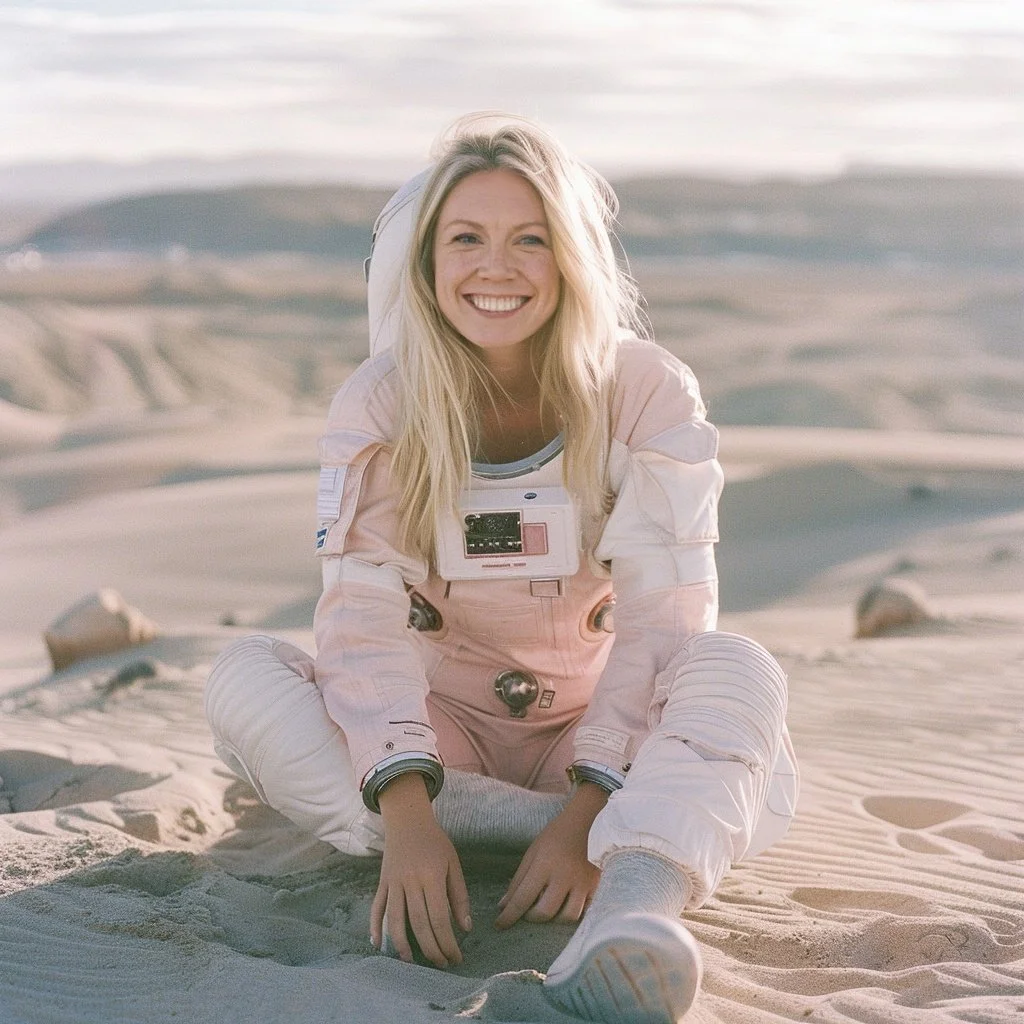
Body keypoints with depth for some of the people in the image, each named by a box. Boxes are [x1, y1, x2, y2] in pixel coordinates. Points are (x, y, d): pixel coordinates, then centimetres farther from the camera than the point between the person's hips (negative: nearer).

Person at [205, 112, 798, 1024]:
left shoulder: (648, 395, -12)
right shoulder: (380, 406, -9)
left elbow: (664, 624, -18)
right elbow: (364, 621, -19)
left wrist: (590, 810, -32)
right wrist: (406, 817, -35)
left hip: (601, 735, -1)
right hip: (444, 734, 1)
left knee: (739, 672, -30)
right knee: (244, 679, -25)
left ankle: (636, 896, -59)